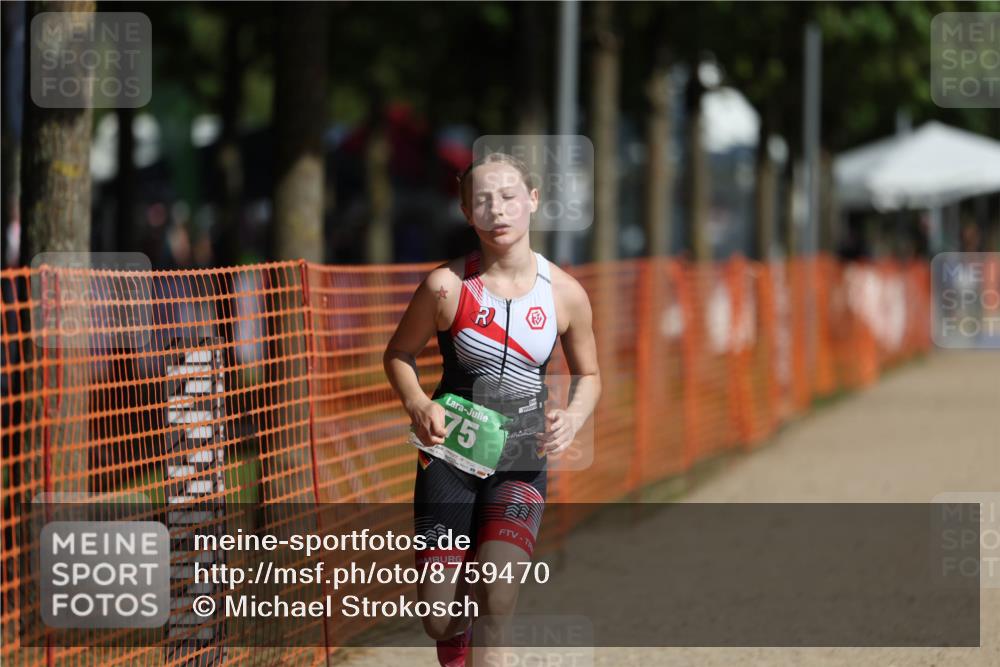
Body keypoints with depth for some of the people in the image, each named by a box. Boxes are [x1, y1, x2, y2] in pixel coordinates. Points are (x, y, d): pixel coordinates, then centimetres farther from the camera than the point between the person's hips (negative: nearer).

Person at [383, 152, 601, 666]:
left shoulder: (565, 293, -6)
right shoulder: (447, 286, -12)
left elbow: (587, 374, 10)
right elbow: (399, 354, 3)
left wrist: (572, 419, -11)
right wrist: (418, 406, -17)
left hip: (522, 460, 0)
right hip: (449, 454, 0)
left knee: (496, 598, -21)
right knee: (440, 621, 2)